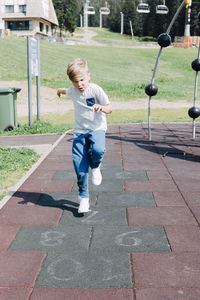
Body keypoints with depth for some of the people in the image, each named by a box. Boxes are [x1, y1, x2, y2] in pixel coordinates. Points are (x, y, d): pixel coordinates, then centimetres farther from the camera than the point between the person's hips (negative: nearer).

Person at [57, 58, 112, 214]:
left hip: (97, 129, -3)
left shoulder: (96, 90, -9)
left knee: (98, 150, -36)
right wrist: (60, 90, 53)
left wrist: (101, 107, -30)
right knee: (80, 168, -5)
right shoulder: (72, 91, 5)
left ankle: (95, 167, -1)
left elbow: (110, 108, -8)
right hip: (80, 131, 3)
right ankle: (83, 198, 9)